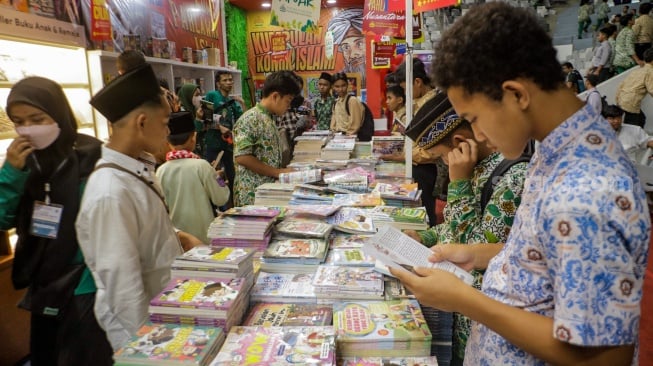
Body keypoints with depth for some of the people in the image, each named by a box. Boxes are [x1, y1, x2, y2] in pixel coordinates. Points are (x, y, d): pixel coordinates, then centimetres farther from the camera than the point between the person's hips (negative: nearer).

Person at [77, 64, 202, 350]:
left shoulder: (138, 168, -3)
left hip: (163, 303, 8)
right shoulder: (110, 193, -30)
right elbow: (123, 285, -26)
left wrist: (176, 236, -3)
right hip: (143, 321, -8)